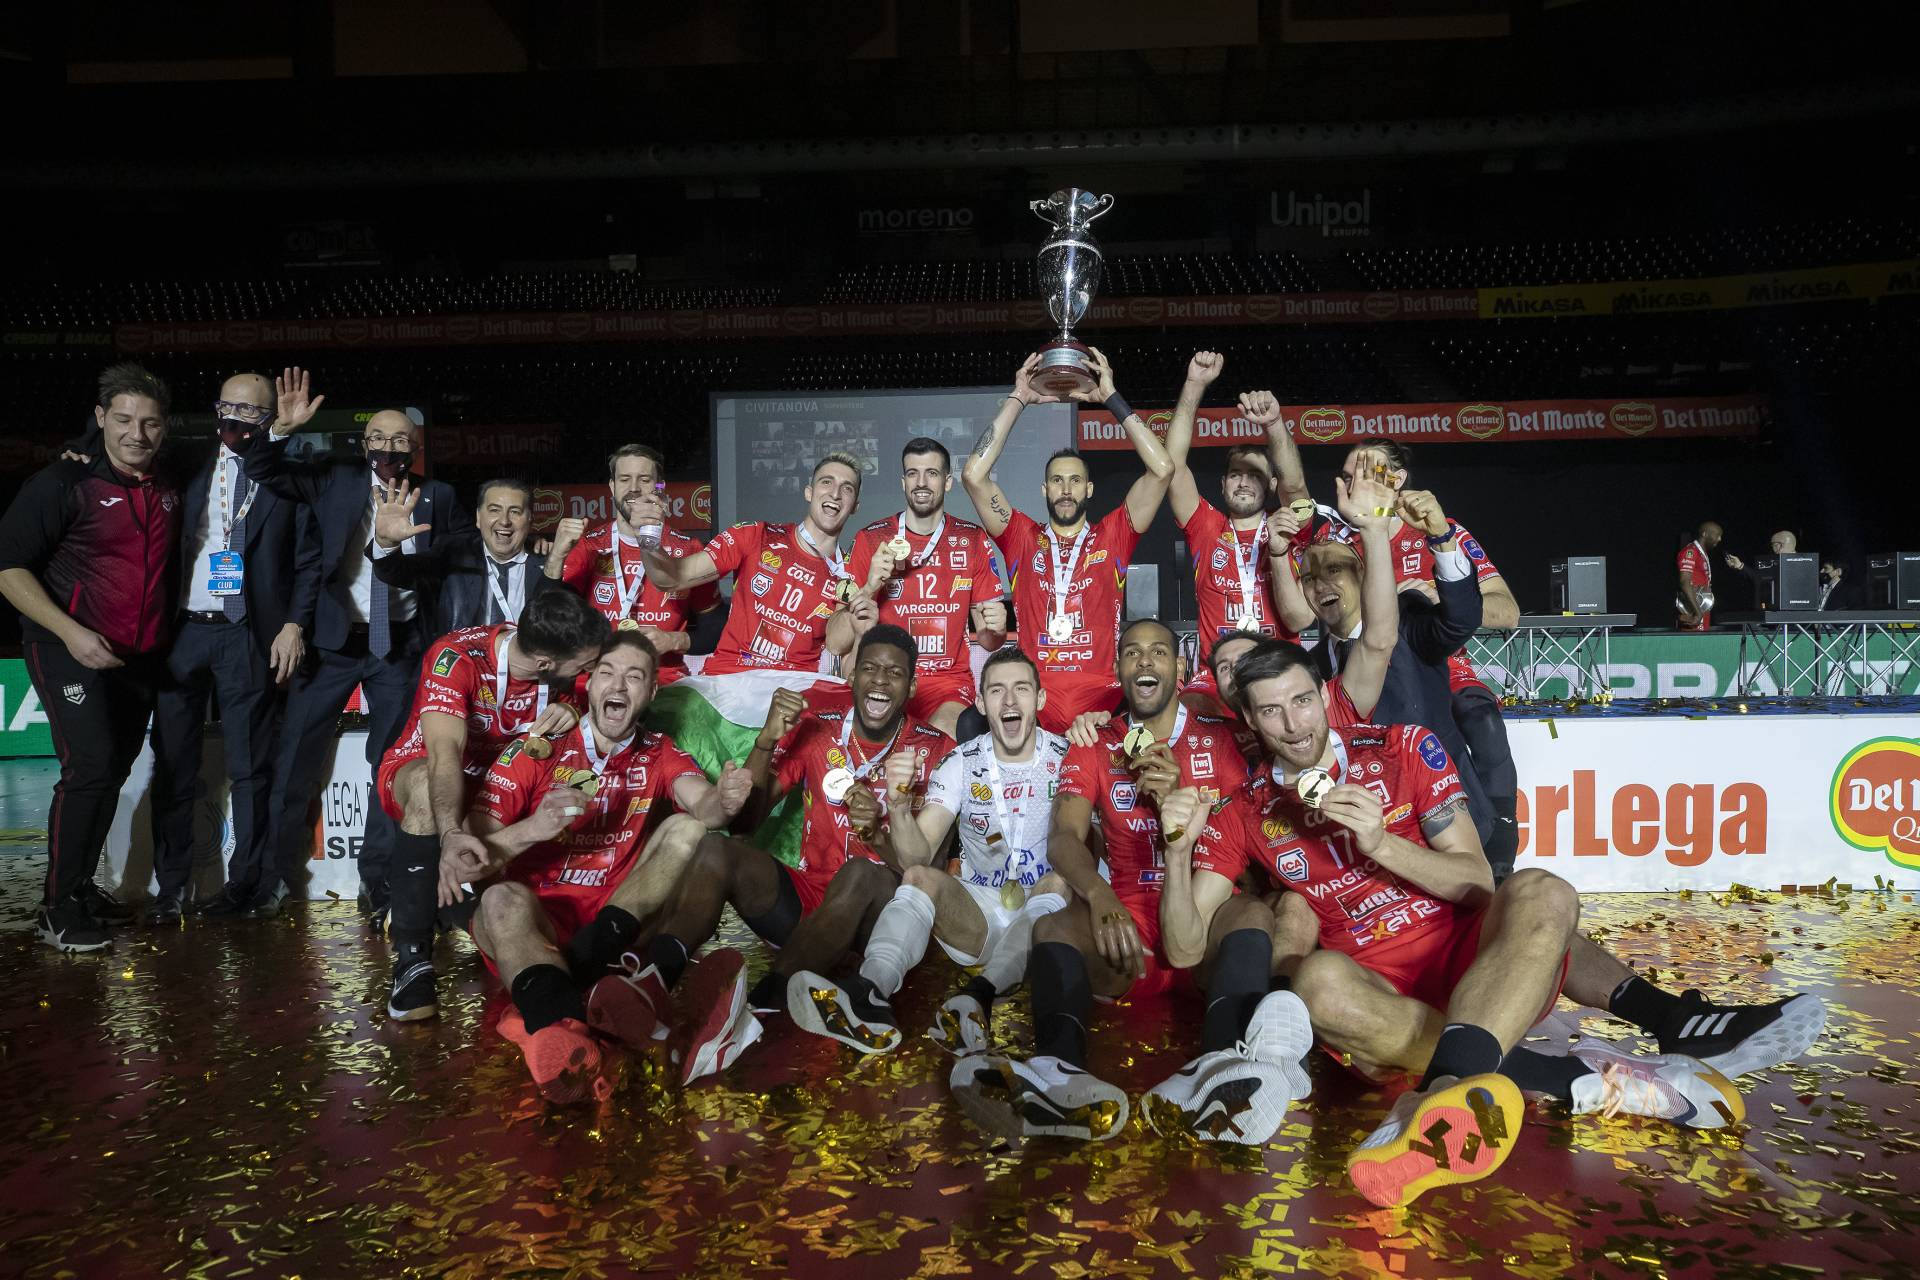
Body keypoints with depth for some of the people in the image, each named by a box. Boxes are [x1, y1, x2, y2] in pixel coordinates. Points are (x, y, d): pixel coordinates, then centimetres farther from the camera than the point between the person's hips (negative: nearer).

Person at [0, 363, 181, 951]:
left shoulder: (170, 491, 8)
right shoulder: (65, 482, -9)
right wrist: (70, 632, -21)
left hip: (142, 656, 6)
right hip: (72, 647, -6)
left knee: (113, 772, 12)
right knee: (91, 765, -17)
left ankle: (81, 887, 26)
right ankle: (56, 908, -6)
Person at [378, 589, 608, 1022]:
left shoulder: (557, 665, -15)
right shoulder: (455, 657, -30)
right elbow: (445, 751, -43)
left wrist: (569, 714, -28)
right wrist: (450, 832, -59)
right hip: (420, 769, -4)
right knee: (429, 785, -39)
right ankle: (412, 959, -34)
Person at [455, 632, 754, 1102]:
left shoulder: (660, 756, 10)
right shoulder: (534, 751, 3)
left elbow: (702, 801, -12)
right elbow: (474, 849, -4)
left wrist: (721, 802, -37)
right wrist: (532, 829, -24)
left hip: (609, 919, 2)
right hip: (535, 915, -2)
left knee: (687, 829, -14)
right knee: (503, 899, -33)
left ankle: (587, 961, -32)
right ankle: (558, 1021, -63)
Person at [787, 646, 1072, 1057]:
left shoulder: (1067, 757, -1)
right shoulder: (962, 765, 2)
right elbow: (916, 858, -9)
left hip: (1045, 917, -1)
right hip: (977, 921, 2)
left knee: (1059, 881, -32)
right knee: (920, 877, -26)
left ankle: (981, 996, -48)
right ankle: (871, 991, -51)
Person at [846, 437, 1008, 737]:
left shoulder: (973, 540, 8)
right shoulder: (870, 539, 4)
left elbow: (987, 641, 10)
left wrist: (995, 628, -15)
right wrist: (870, 586, -18)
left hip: (949, 682, 1)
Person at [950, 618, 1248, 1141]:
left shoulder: (1219, 738, 12)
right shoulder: (1096, 749, 13)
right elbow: (1064, 837, -4)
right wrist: (1100, 895, -28)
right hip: (1131, 921, 0)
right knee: (1055, 926, -31)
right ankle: (1062, 1068, -61)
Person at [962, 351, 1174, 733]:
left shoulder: (1112, 537, 12)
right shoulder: (1023, 539, 13)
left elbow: (1162, 469, 4)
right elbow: (975, 475, 3)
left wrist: (1110, 398, 6)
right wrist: (1017, 400, 6)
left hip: (1102, 699, 0)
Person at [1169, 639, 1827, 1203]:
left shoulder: (1403, 748, 6)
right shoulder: (1242, 818, 6)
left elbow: (1477, 881, 4)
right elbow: (1186, 945, 2)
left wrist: (1380, 844, -13)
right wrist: (1178, 850, -15)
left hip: (1472, 963, 3)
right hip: (1379, 998, -2)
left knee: (1539, 894, -24)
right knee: (1318, 979, -34)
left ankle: (1445, 1096, -46)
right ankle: (1585, 1080, -37)